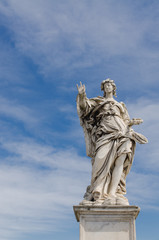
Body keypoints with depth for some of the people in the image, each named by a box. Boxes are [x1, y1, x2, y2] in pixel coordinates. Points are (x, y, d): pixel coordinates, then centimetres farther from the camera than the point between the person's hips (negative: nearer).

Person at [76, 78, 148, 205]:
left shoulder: (120, 105, 30)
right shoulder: (98, 101, 23)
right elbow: (85, 105, 6)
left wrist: (133, 121, 4)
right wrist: (82, 95, -12)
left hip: (121, 134, 3)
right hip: (106, 133, -2)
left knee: (119, 162, -14)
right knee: (102, 159, -21)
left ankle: (112, 194, -19)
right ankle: (96, 194, -16)